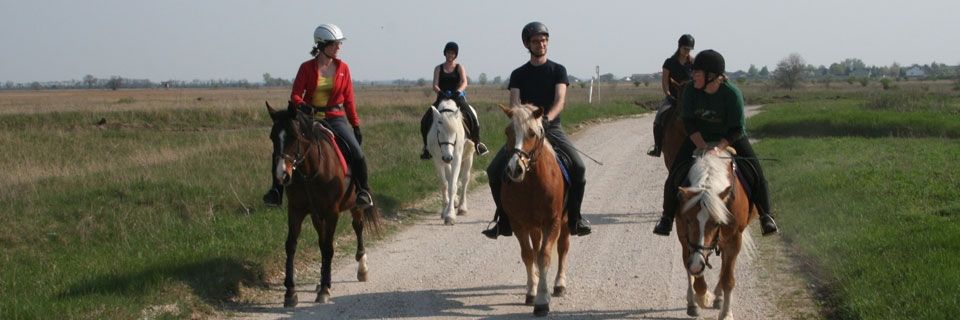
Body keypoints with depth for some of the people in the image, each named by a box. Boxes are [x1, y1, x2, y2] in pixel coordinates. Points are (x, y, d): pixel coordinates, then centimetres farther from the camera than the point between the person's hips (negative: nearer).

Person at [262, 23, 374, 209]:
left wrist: (356, 126, 3)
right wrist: (302, 105, -27)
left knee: (356, 153, -21)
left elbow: (349, 100, 7)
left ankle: (364, 191, -2)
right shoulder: (307, 68, -1)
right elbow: (295, 95, -4)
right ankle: (277, 191, -4)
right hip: (311, 118, 0)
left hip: (336, 118, 0)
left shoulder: (342, 68, 4)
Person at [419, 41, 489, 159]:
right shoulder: (438, 69, 11)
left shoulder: (459, 68, 8)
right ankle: (427, 147, -2)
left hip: (457, 98, -1)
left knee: (472, 117, -24)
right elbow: (435, 85, -1)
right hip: (442, 99, 2)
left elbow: (464, 82, -9)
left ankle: (476, 142, -5)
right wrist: (439, 92, -24)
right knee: (425, 121, -16)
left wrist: (458, 91, -30)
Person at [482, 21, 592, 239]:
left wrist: (547, 117, -29)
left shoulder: (558, 71, 5)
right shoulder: (519, 74, 9)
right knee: (494, 170, -14)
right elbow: (514, 103, -4)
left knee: (578, 167, -24)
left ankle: (574, 218, -9)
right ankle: (504, 221, -2)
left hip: (552, 128, -1)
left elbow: (560, 101, -9)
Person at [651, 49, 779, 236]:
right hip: (699, 137, 2)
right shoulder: (691, 91, -18)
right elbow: (688, 122, -18)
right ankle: (667, 217, 1)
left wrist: (718, 148, -41)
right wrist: (703, 147, -32)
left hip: (730, 137, -2)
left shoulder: (732, 93, -27)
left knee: (755, 170, -17)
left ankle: (765, 215, -4)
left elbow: (737, 129, -26)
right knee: (677, 171, -12)